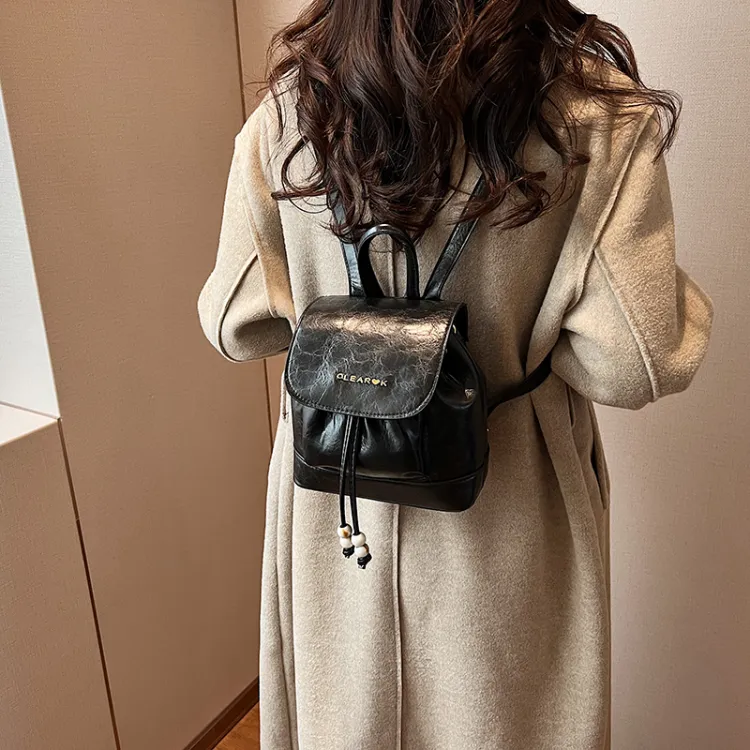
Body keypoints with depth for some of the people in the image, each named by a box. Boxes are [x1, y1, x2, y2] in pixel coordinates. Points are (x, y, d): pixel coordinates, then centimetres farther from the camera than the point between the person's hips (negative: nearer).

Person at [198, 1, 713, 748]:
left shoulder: (289, 105, -10)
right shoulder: (590, 106, -18)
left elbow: (234, 324, -3)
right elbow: (632, 364, -18)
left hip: (337, 506, 3)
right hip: (502, 527, -1)